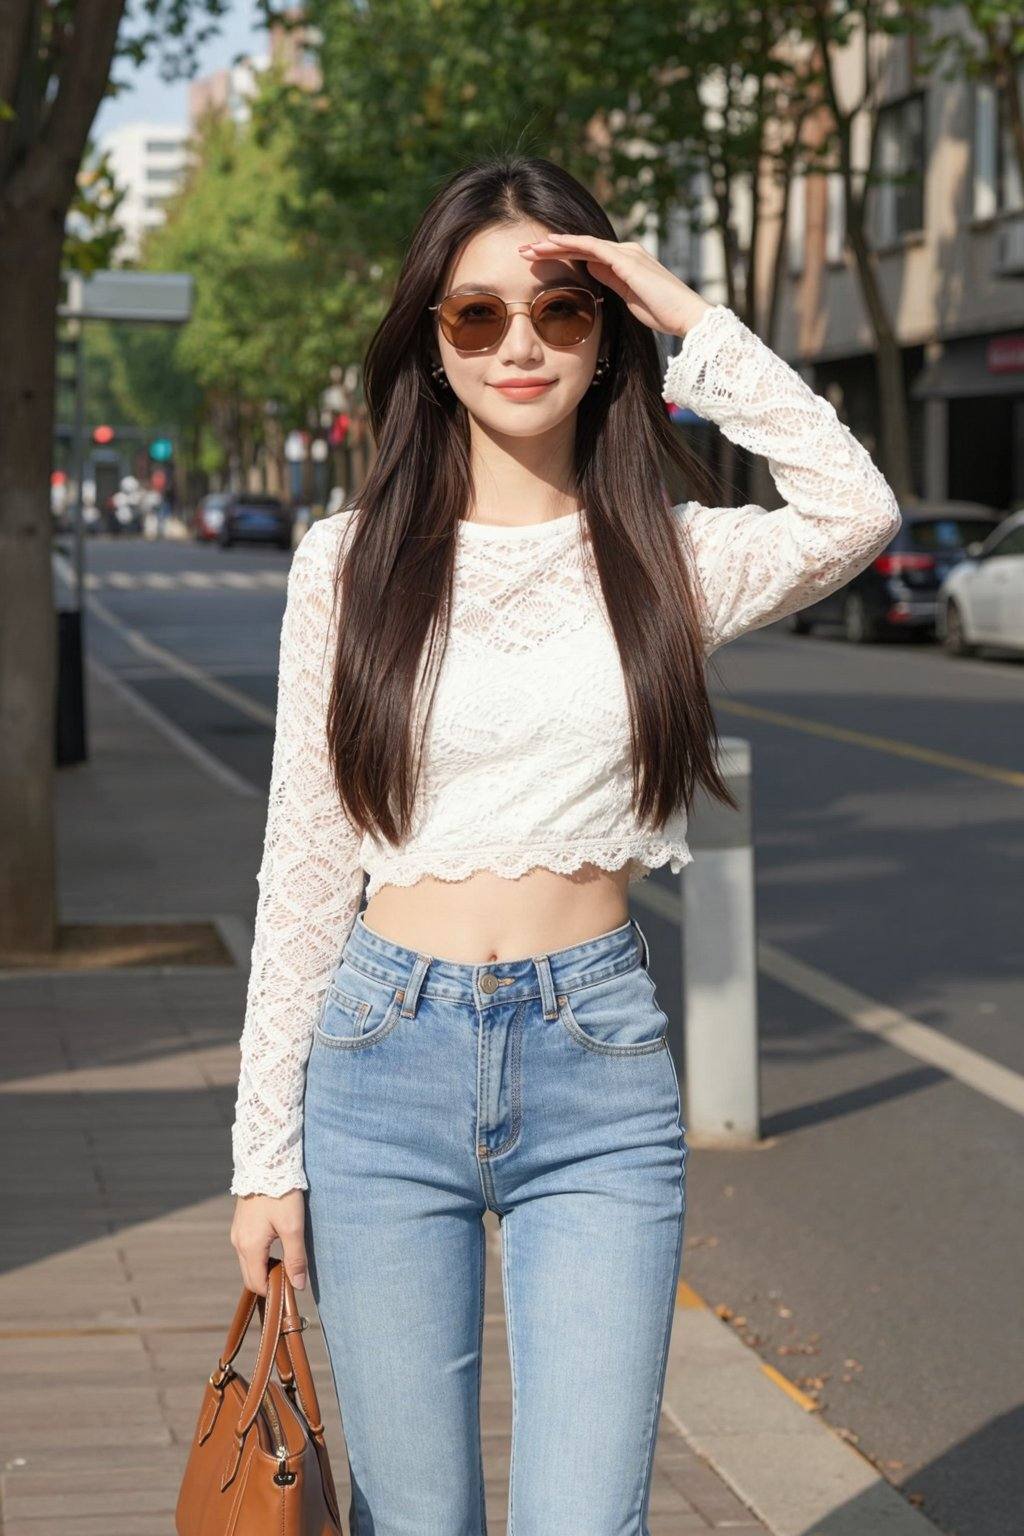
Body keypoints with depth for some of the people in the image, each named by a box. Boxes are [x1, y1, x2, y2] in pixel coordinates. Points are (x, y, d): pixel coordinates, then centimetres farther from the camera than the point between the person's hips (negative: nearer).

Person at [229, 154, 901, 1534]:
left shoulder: (667, 556, 3)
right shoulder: (352, 561, 3)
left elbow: (854, 512, -19)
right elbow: (304, 865, 4)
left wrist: (691, 321, -12)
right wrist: (265, 1152, 2)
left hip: (599, 1071, 0)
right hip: (388, 1063, 1)